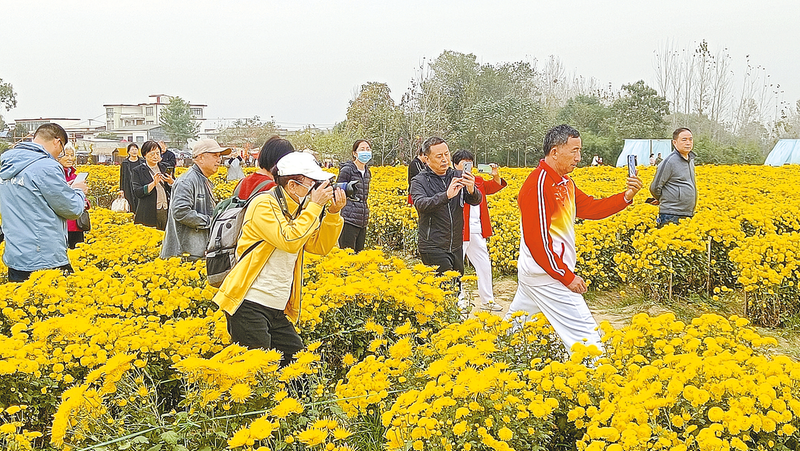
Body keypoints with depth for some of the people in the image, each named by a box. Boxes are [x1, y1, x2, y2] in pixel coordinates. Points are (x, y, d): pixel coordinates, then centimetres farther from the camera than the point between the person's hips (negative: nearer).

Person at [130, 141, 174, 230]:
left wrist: (171, 182, -11)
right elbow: (137, 192, -8)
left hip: (166, 212, 3)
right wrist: (154, 183, -18)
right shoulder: (137, 171, 2)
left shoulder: (164, 168, 12)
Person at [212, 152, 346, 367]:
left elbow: (320, 247, 11)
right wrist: (315, 205, -18)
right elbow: (290, 241, -24)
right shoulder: (264, 205, -11)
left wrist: (333, 213, -2)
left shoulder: (298, 209, 13)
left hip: (278, 309, 8)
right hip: (249, 305, -8)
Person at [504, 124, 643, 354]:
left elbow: (590, 208, 12)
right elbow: (537, 240, -23)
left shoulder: (563, 182, 12)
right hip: (549, 276, -10)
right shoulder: (539, 186, -20)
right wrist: (567, 277, -19)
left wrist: (626, 196, -3)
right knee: (586, 336, -7)